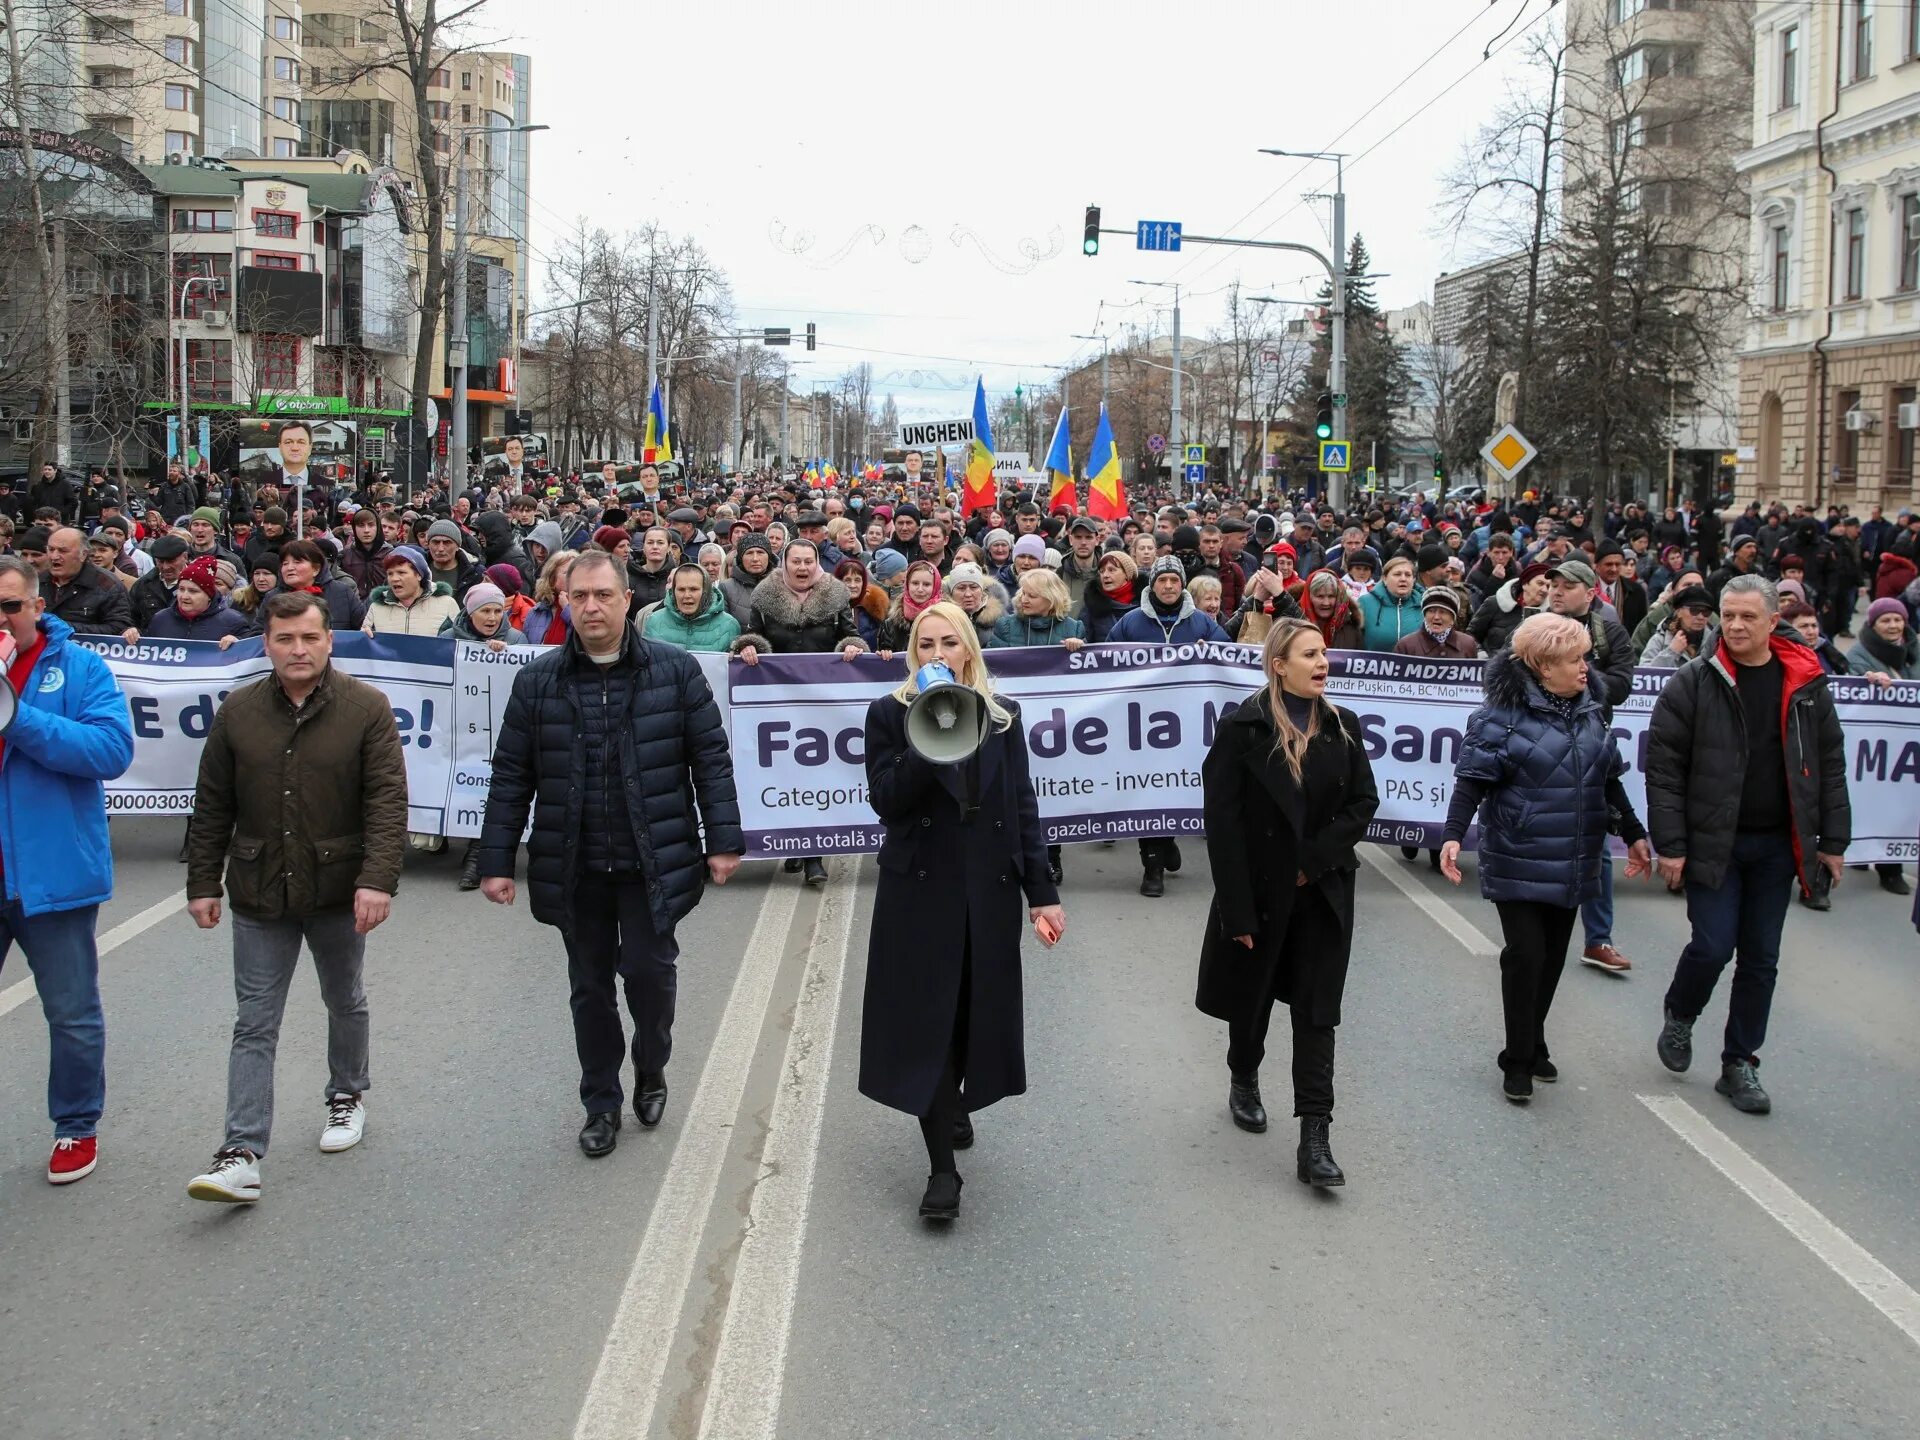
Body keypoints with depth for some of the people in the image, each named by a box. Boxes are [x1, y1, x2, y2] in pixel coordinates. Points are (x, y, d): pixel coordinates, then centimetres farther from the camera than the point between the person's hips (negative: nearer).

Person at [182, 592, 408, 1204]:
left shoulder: (366, 708, -8)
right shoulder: (237, 712, 0)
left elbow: (388, 800, -13)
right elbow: (212, 806, 5)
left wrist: (378, 879, -22)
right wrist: (202, 883, 4)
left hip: (339, 892, -1)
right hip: (259, 897, 1)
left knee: (346, 1003, 19)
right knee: (255, 1025, -2)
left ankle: (347, 1095, 43)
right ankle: (242, 1155, -3)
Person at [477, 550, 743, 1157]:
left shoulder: (676, 671, -1)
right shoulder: (537, 681, 3)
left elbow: (711, 760, 1)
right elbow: (511, 776, 5)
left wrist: (723, 841, -4)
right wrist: (496, 860, 2)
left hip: (652, 863, -2)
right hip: (574, 868, 2)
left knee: (648, 969, -4)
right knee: (590, 985, 10)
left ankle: (651, 1072, 26)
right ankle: (601, 1103, 26)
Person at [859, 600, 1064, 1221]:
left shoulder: (1002, 717, 7)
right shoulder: (890, 714, 0)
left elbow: (1023, 808, 5)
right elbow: (885, 800, -11)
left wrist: (1042, 892, 1)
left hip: (989, 889, 3)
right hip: (920, 888, -2)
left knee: (975, 1010, 10)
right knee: (928, 1018, -4)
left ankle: (955, 1107, 38)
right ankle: (942, 1167, 0)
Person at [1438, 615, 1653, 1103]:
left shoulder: (1589, 707, 8)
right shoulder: (1505, 711, -12)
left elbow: (1609, 780, 19)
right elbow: (1473, 778, -14)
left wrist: (1633, 835, 22)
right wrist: (1454, 835, -25)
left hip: (1571, 862, 6)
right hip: (1519, 861, -6)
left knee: (1553, 954, 11)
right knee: (1525, 953, -8)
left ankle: (1534, 1045, 26)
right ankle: (1518, 1061, 5)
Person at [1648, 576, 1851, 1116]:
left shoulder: (1806, 685, 3)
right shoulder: (1693, 683, -6)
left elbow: (1830, 765, 8)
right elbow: (1663, 767, -7)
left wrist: (1833, 841, 4)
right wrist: (1670, 844, -11)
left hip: (1776, 845, 3)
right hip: (1712, 842, -3)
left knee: (1761, 959, 7)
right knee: (1713, 946, -7)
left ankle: (1740, 1063, 20)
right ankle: (1679, 1017, 24)